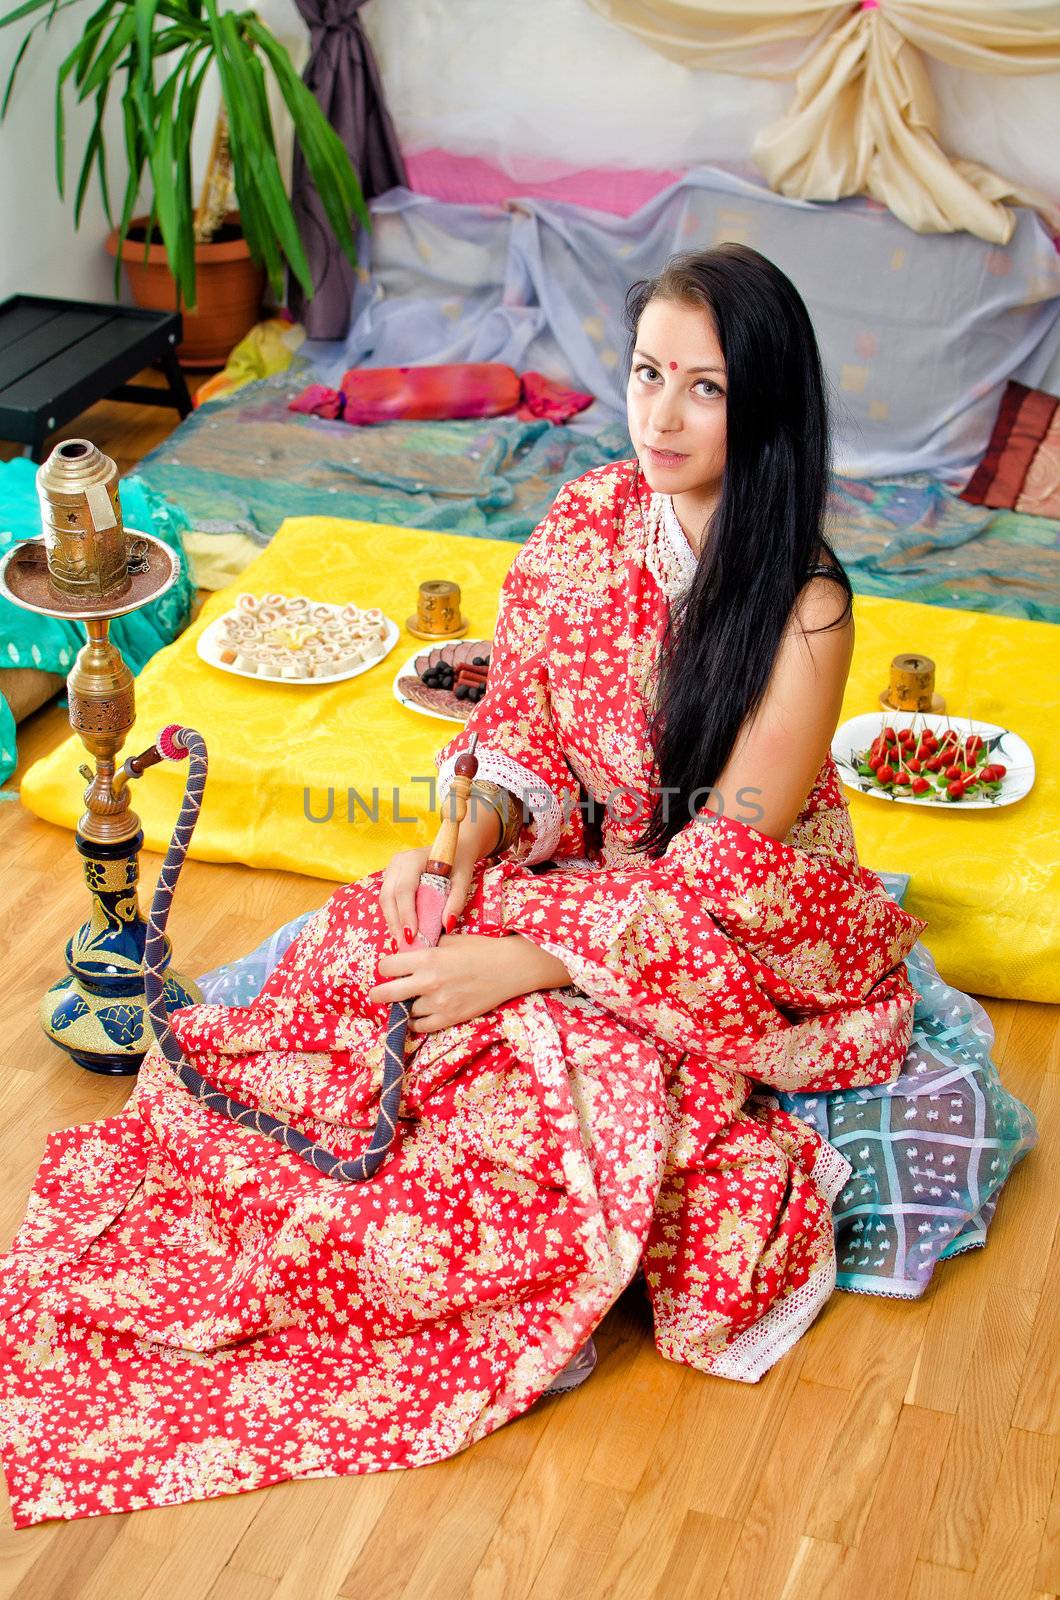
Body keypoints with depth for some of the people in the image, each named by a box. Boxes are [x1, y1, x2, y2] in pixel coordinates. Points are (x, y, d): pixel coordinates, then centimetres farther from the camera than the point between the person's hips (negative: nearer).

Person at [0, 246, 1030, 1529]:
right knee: (380, 939, -20)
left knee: (548, 1043, -32)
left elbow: (720, 874, -23)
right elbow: (526, 725, 2)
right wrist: (469, 836, -18)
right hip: (589, 881, 6)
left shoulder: (805, 612, -22)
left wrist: (520, 961, -28)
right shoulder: (587, 521, -5)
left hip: (746, 944, -5)